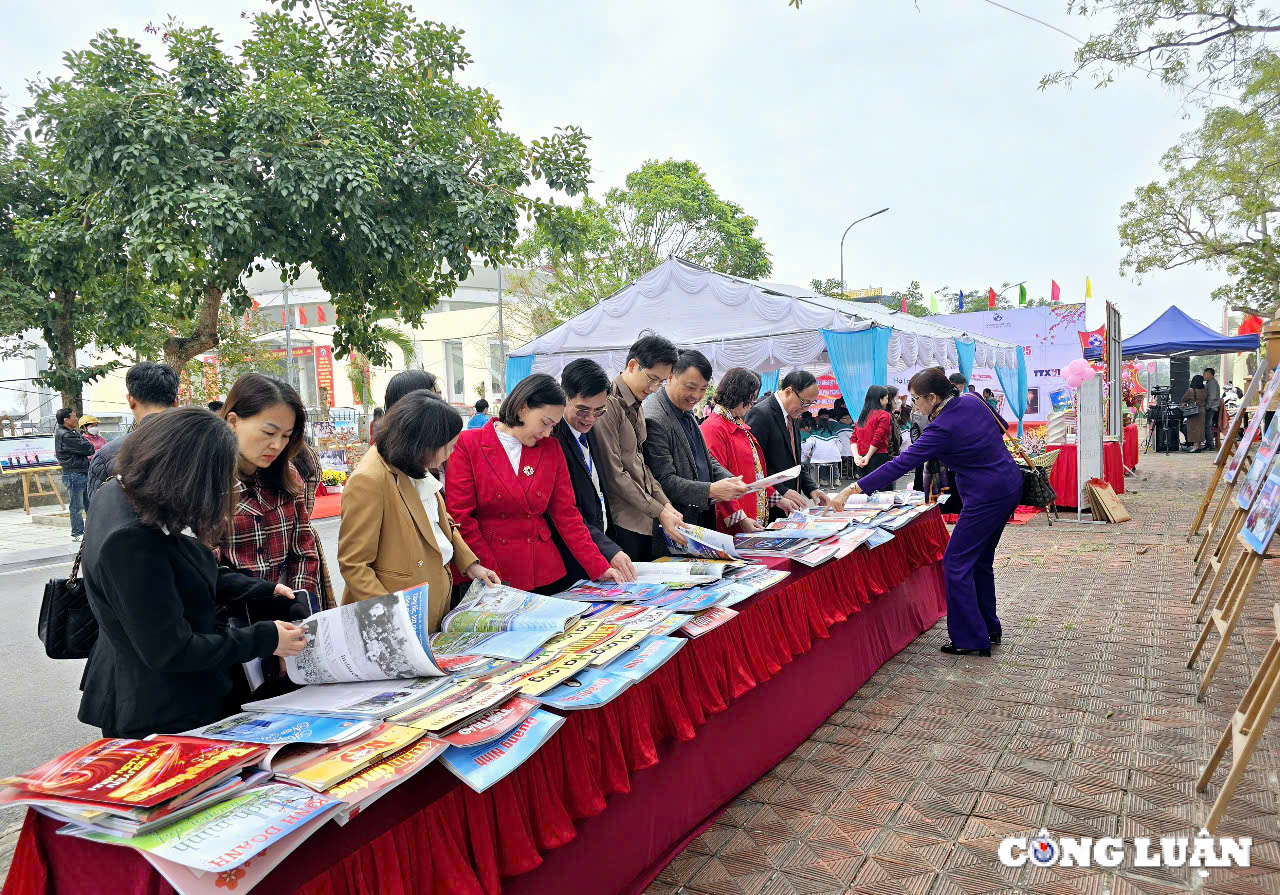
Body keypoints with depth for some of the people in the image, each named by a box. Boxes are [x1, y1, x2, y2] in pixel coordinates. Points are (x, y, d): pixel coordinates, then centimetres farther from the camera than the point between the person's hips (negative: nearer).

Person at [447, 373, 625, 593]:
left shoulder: (551, 449, 7)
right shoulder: (469, 445, -6)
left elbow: (566, 513, 7)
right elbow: (460, 517, -9)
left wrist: (599, 567, -1)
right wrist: (491, 575, -14)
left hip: (544, 575, 4)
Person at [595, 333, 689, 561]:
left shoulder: (636, 406, 14)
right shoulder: (609, 403, -15)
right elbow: (614, 474, -18)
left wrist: (666, 504, 6)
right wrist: (659, 512, -15)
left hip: (643, 522, 9)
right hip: (621, 525, -9)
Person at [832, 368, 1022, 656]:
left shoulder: (942, 428, -23)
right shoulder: (972, 401, 1)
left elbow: (900, 464, -26)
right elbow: (1000, 430, 17)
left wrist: (851, 490, -25)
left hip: (987, 497, -9)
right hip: (1010, 483, 10)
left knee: (956, 564, -1)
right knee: (979, 561, 18)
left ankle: (971, 638, 4)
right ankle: (990, 629, 28)